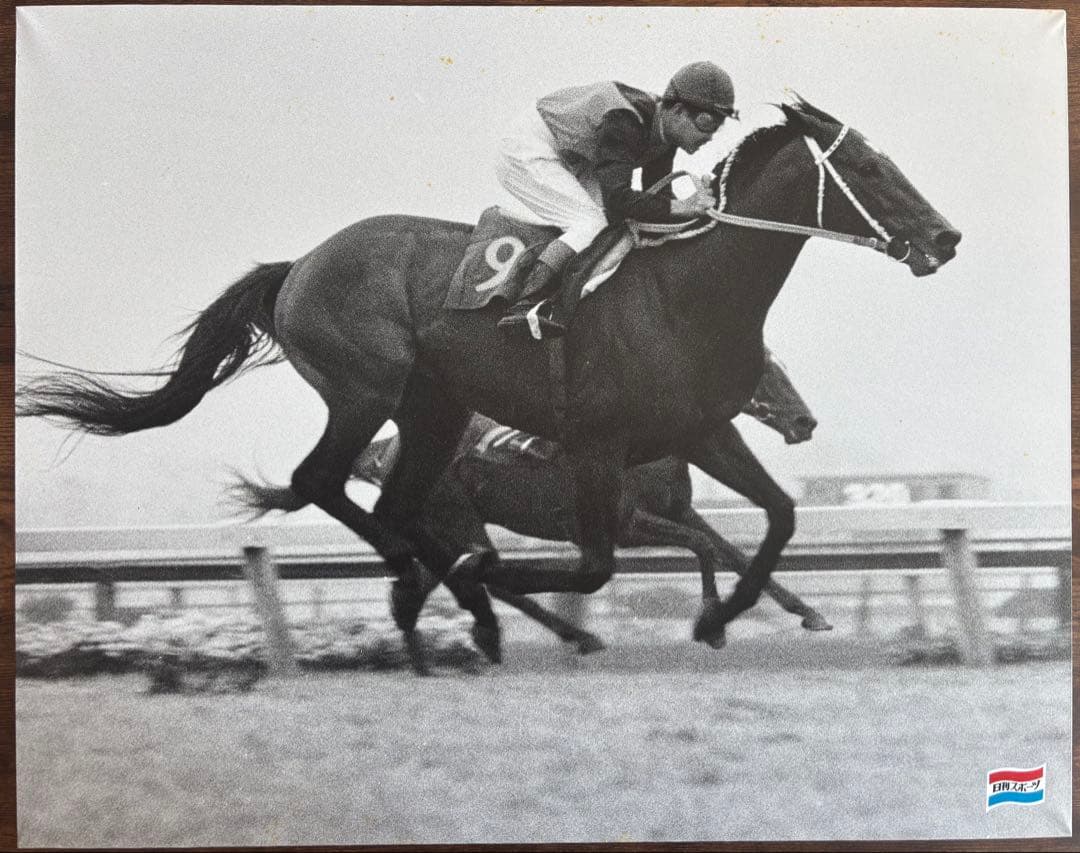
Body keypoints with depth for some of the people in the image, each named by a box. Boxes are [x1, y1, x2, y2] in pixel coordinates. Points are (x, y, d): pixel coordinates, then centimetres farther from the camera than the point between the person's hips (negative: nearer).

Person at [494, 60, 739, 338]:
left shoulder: (665, 129, -5)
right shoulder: (623, 122, -33)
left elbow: (657, 196, 2)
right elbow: (618, 199, -39)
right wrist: (684, 207, -41)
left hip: (566, 161, 9)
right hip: (526, 153, -9)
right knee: (592, 224, -24)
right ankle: (523, 309, -32)